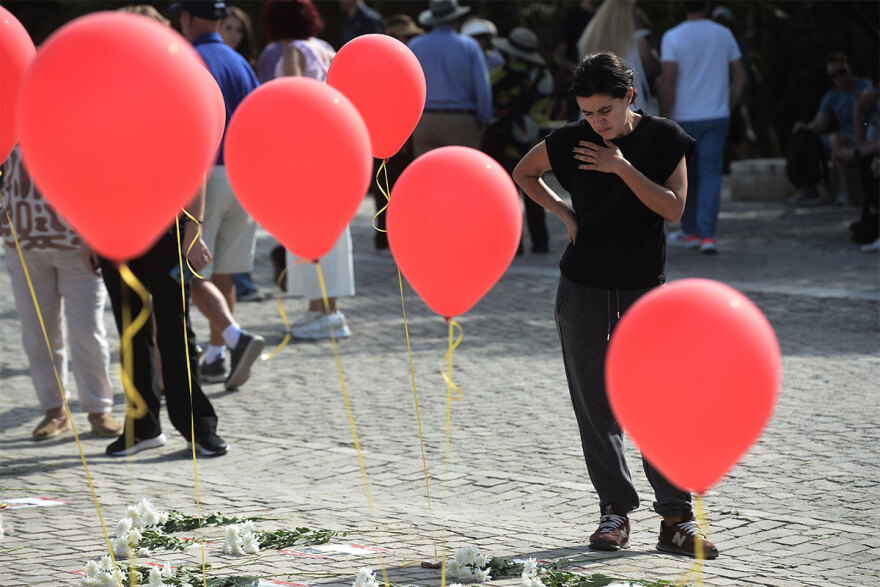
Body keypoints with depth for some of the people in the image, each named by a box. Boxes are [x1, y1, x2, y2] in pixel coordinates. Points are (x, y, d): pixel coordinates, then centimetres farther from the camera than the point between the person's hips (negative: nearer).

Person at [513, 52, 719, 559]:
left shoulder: (665, 139, -4)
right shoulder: (571, 141, -2)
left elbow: (674, 208, -13)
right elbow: (523, 173, 15)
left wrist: (623, 168, -17)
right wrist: (562, 211, 2)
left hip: (646, 287, -1)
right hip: (584, 288, 1)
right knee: (595, 404, 3)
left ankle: (677, 517, -1)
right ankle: (616, 511, 12)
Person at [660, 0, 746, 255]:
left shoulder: (673, 37, -8)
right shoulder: (724, 35, 3)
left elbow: (667, 82, -13)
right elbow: (740, 76, 7)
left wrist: (664, 119, -8)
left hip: (684, 118, -2)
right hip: (717, 117, 2)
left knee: (686, 176, 12)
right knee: (711, 174, 0)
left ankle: (690, 231, 23)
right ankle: (708, 235, -10)